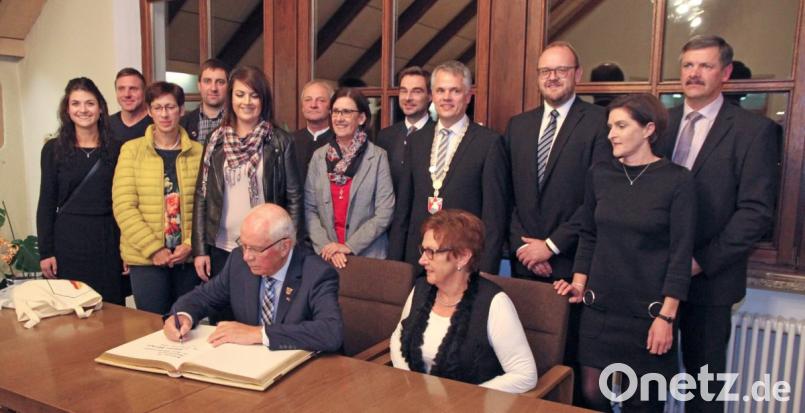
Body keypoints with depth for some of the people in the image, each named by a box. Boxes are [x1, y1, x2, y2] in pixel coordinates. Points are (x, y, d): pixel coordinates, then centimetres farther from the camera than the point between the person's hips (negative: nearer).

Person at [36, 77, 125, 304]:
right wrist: (45, 252, -2)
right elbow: (47, 203, 3)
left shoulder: (116, 149, 3)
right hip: (68, 239, 0)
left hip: (108, 239, 1)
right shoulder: (53, 149, 2)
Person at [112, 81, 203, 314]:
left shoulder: (198, 152, 4)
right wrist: (153, 248, -11)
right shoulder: (132, 149, 1)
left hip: (188, 257, 1)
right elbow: (124, 207, -5)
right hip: (146, 258, -1)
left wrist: (191, 244, -10)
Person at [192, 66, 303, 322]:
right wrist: (200, 250, 2)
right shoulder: (216, 141, 5)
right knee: (221, 324, 12)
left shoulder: (280, 142, -2)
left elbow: (294, 197, -1)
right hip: (220, 249, 3)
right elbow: (201, 196, 6)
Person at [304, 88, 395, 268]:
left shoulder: (378, 157, -5)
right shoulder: (319, 156, 4)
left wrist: (349, 246, -12)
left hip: (367, 255, -2)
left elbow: (384, 213, -9)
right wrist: (326, 246, -10)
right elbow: (309, 208, 2)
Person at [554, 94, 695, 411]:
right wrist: (579, 283, 2)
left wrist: (666, 317, -12)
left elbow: (681, 253, -9)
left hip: (648, 310, -3)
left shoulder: (677, 180, -8)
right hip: (599, 305, 3)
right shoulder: (599, 174, 3)